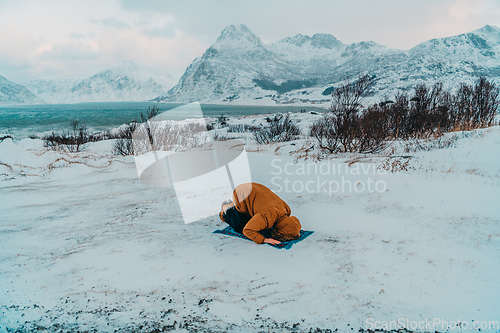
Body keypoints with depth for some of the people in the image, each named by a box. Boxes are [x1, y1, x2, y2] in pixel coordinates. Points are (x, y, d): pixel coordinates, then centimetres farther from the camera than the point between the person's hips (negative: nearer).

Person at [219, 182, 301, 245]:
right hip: (241, 196, -7)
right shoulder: (267, 218, -41)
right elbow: (247, 230, -41)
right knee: (240, 228, 0)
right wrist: (264, 240, -39)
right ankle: (227, 209, 25)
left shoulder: (286, 210, -17)